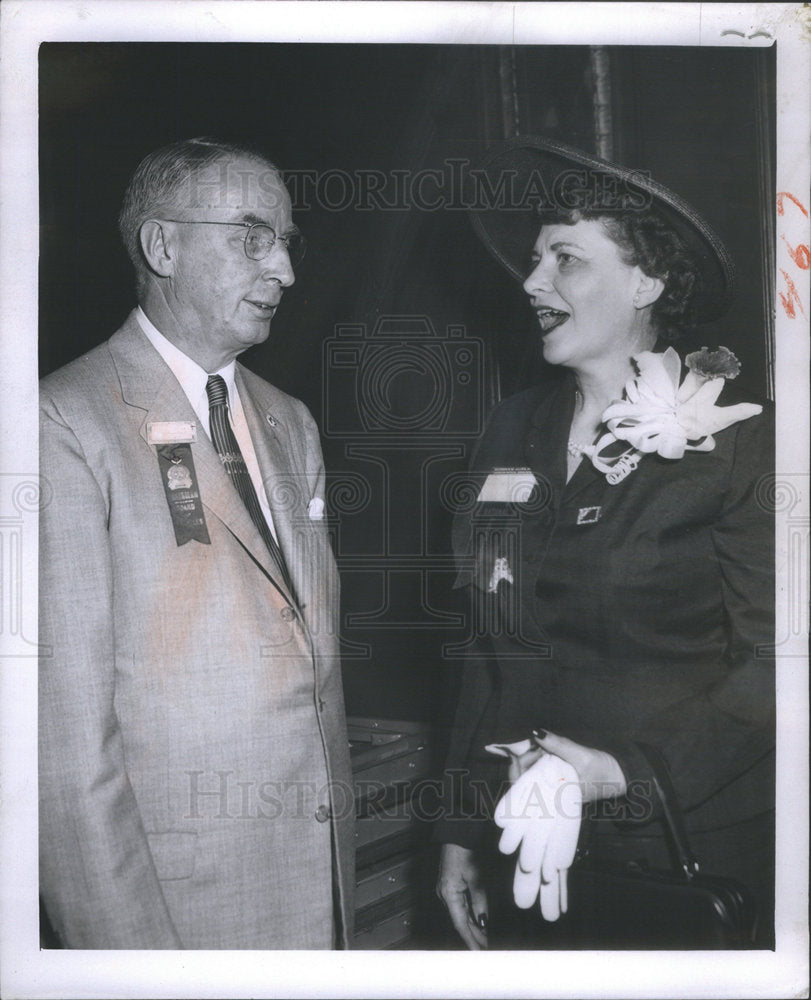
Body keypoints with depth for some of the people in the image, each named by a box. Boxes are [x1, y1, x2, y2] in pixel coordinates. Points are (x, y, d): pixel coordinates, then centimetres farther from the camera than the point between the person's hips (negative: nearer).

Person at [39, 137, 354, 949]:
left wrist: (341, 854, 9)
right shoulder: (69, 424, -13)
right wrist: (125, 944, -17)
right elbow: (67, 724, -16)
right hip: (173, 900, -6)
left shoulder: (291, 424, 11)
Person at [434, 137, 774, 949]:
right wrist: (461, 828, 8)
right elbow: (489, 648, 9)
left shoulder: (737, 441, -10)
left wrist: (627, 772, -21)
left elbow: (770, 663, -13)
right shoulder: (513, 432, 5)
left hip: (687, 857, -4)